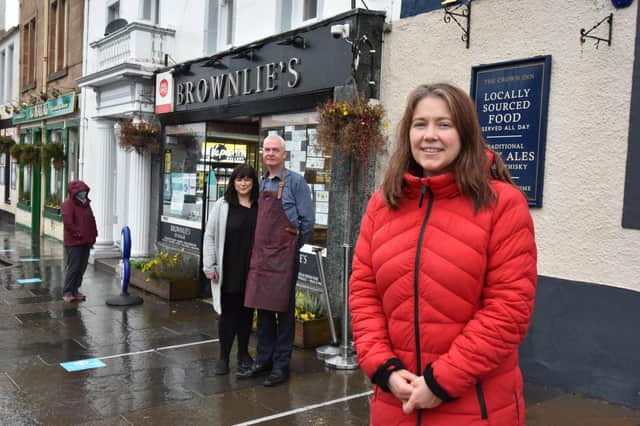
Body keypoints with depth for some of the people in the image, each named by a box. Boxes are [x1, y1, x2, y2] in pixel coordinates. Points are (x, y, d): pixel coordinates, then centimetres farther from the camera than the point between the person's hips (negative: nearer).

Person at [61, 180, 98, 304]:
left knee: (82, 267, 11)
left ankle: (75, 290, 22)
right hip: (73, 242, -8)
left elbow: (92, 221, 18)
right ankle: (67, 293, 3)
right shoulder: (68, 204, -9)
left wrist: (92, 236, 10)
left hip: (86, 242, 8)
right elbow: (67, 223, -18)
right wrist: (78, 234, -16)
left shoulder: (86, 203, 15)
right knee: (73, 267, -6)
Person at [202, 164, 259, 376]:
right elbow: (210, 236, 0)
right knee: (228, 312, 5)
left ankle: (243, 354, 27)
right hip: (229, 270, -1)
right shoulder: (222, 205, -1)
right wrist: (209, 266, -4)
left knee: (246, 312, 12)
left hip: (252, 271, 2)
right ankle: (223, 356, 17)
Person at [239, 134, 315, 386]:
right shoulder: (261, 183, 15)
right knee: (263, 309, 12)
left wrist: (292, 247, 1)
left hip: (284, 254, -6)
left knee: (283, 309, 1)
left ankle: (281, 365, 11)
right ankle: (264, 360, 23)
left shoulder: (295, 182, -4)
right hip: (261, 253, 6)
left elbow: (308, 220, -5)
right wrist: (260, 248, 13)